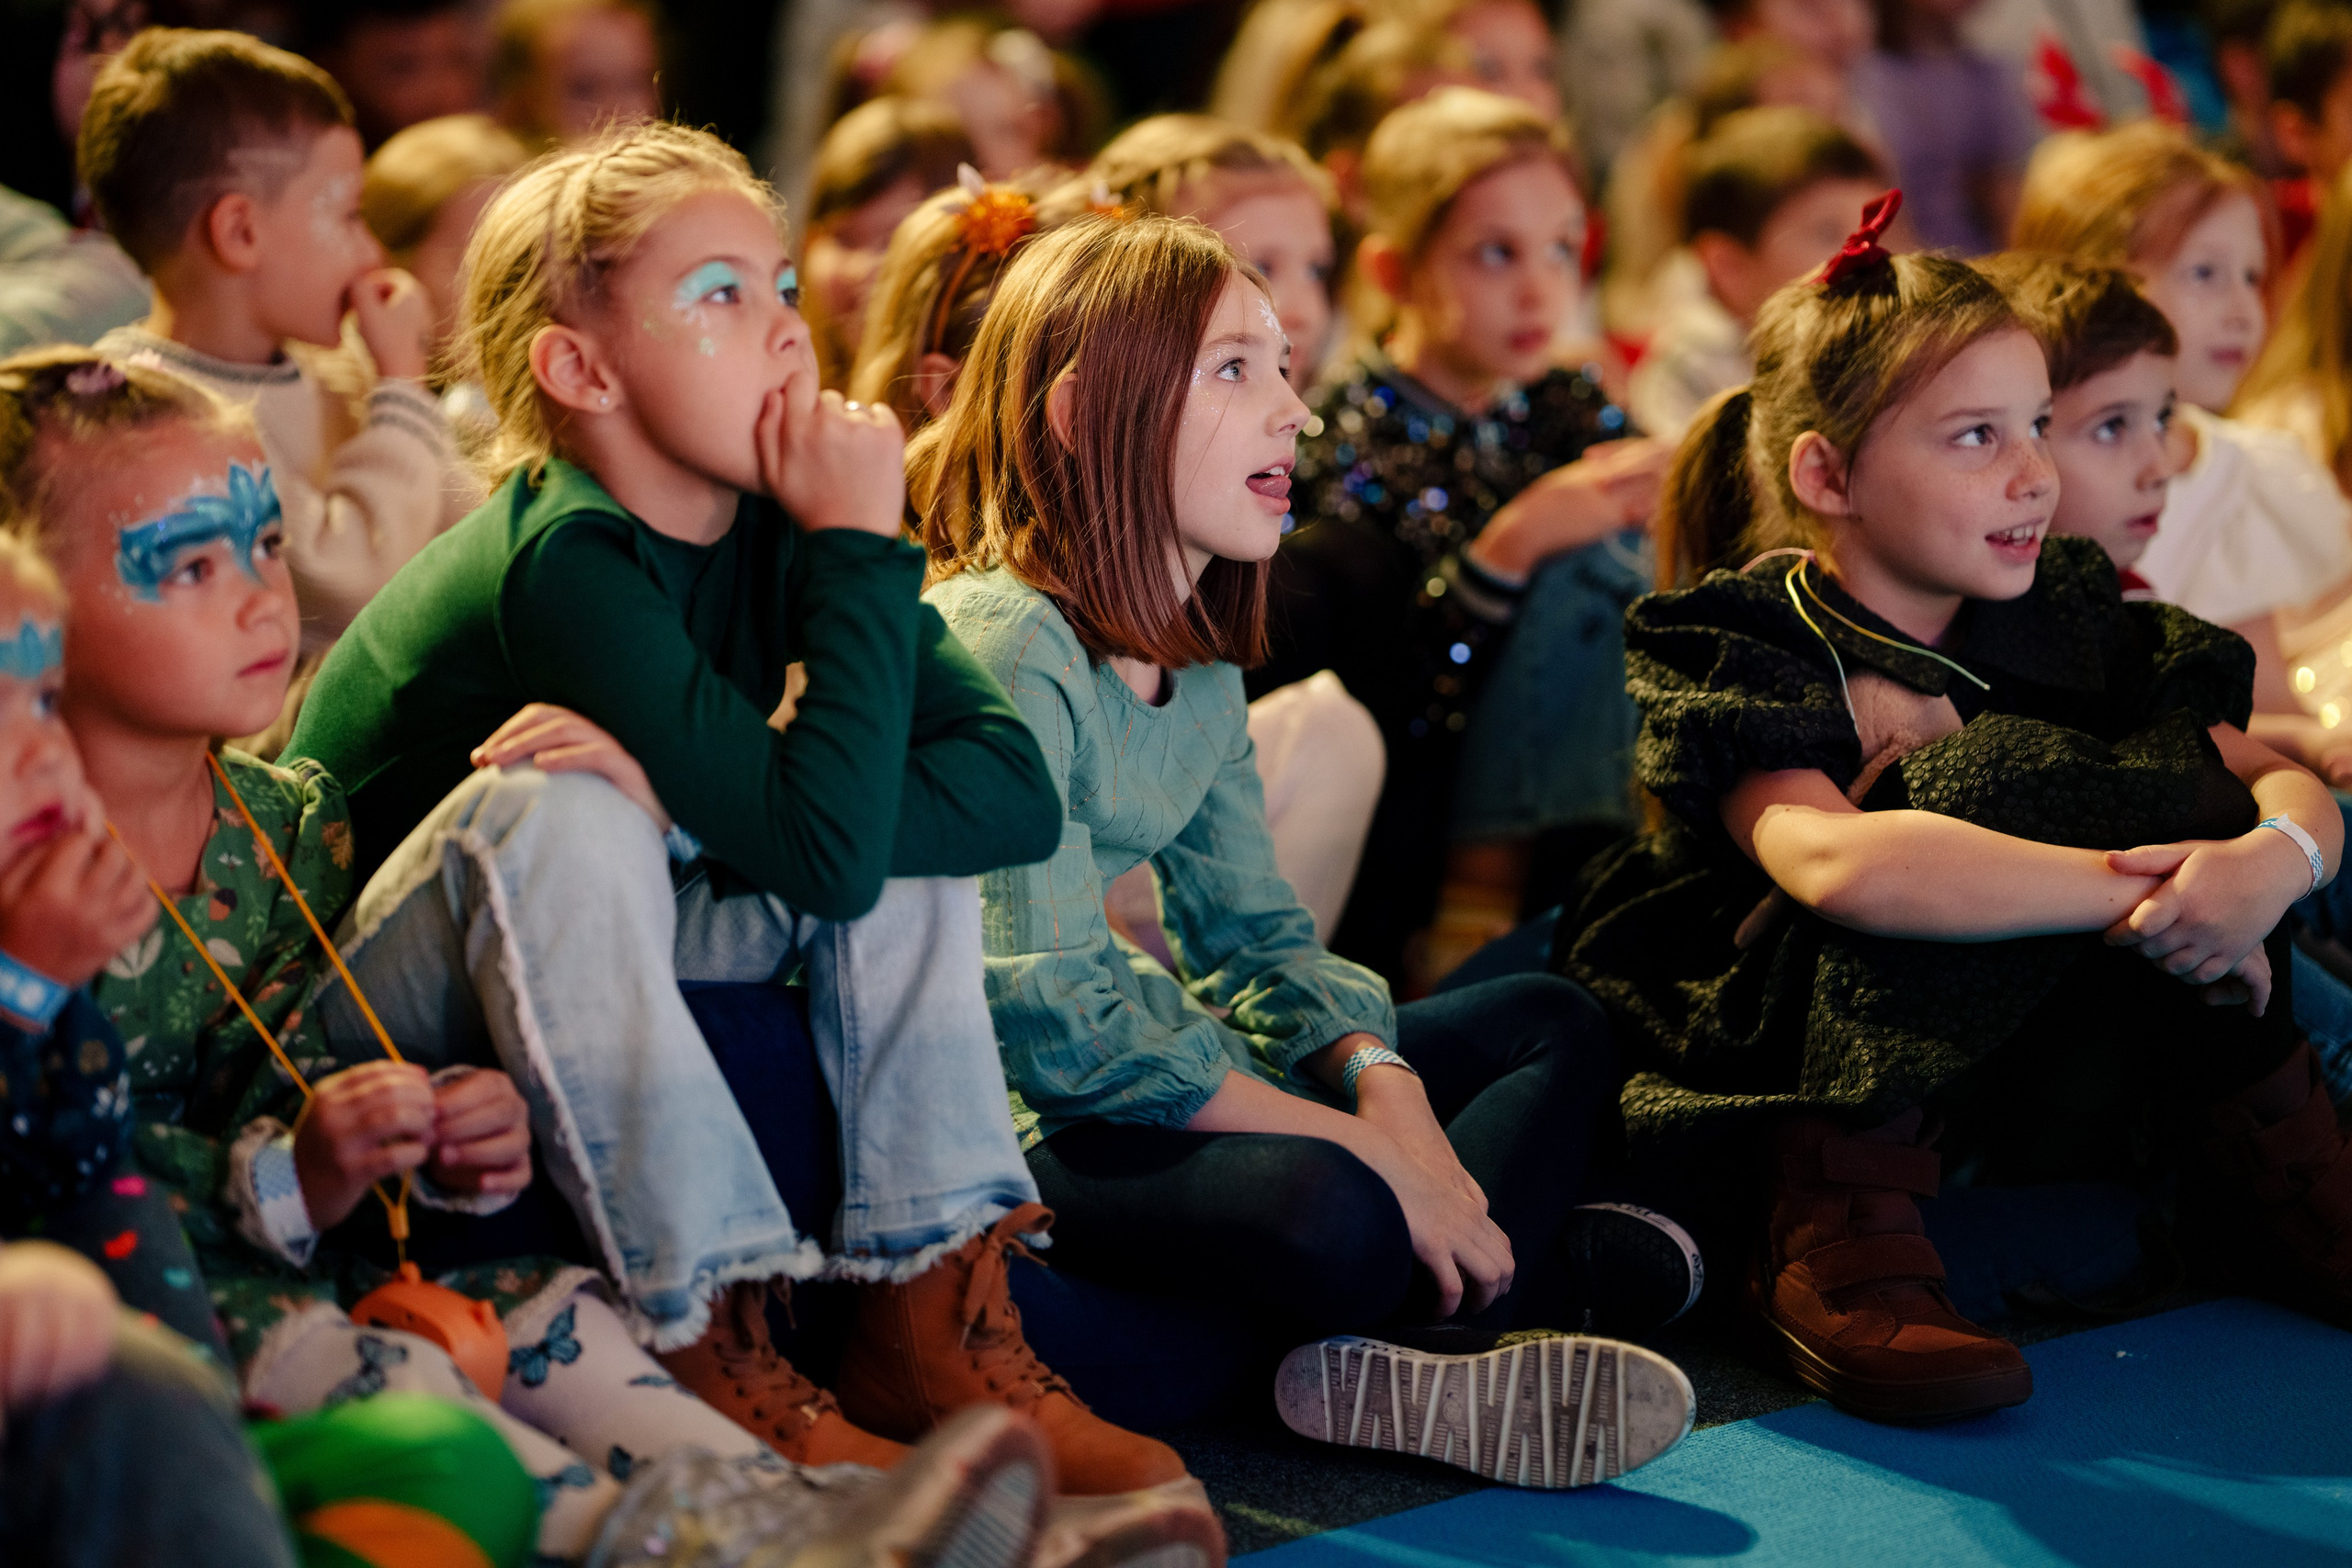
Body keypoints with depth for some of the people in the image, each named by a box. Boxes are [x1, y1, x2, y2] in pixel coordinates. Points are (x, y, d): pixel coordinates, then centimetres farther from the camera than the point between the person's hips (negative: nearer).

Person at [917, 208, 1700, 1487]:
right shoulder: (1000, 643, -18)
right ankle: (1534, 1265, -7)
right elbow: (1054, 1021, -25)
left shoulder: (1201, 662, 11)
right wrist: (1370, 1147, -22)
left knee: (1549, 1025, 12)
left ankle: (1434, 1349, -15)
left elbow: (1256, 938, 13)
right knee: (1326, 1215, -39)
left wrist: (1385, 1088, -10)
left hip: (1148, 1060, 11)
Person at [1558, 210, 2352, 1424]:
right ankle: (1829, 1251, -29)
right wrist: (2144, 899, -35)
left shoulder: (2055, 621, 2)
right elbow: (1835, 860, -38)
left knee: (2168, 768, -12)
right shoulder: (1742, 656, -17)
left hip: (2002, 1085, 6)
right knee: (1992, 783, -28)